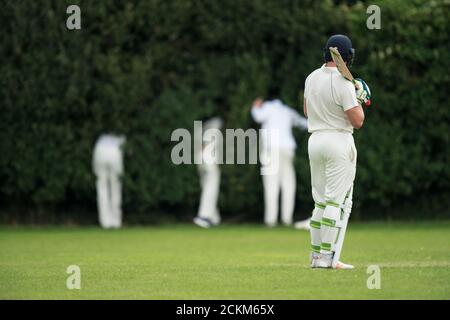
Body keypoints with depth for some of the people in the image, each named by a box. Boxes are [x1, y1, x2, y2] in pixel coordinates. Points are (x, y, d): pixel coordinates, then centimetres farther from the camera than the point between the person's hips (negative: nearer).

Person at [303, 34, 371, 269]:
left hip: (315, 141, 7)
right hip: (339, 142, -7)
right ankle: (328, 258, -10)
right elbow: (357, 121, -16)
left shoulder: (311, 78, 7)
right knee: (338, 201, -5)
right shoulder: (343, 83, -16)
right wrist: (359, 99, 2)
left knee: (321, 201, 14)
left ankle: (316, 255, 14)